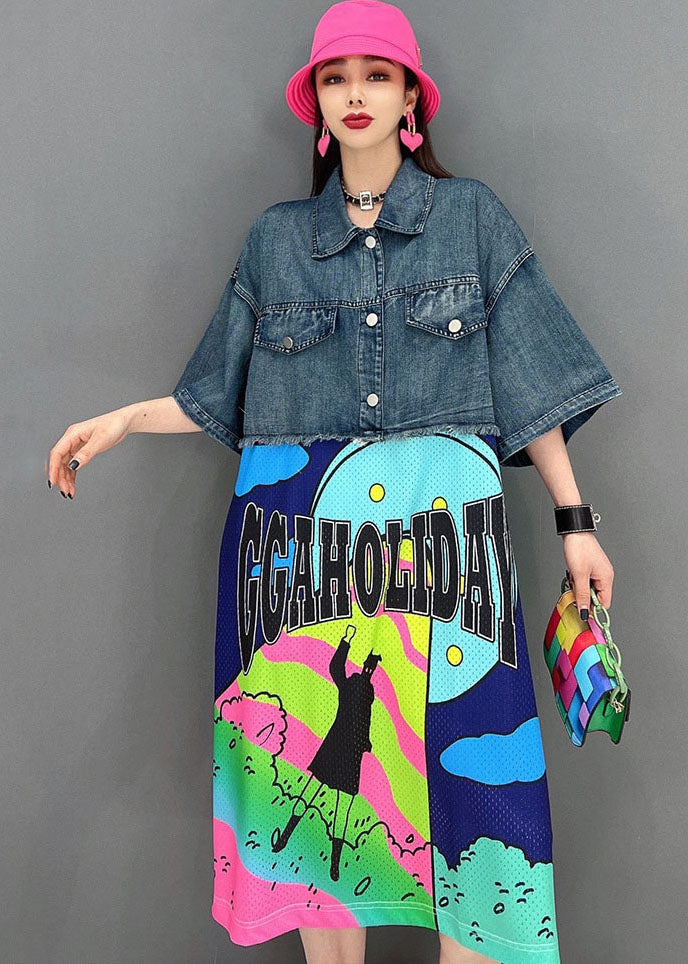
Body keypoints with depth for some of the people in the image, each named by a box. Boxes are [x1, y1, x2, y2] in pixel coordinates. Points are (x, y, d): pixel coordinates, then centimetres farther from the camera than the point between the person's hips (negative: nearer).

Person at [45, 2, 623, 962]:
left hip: (442, 532, -1)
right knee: (316, 770, 7)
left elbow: (530, 378, 5)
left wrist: (574, 519, 2)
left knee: (468, 772, -2)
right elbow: (221, 399, 16)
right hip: (300, 539, 2)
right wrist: (124, 419, 7)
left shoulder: (473, 213, 8)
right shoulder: (275, 236, 12)